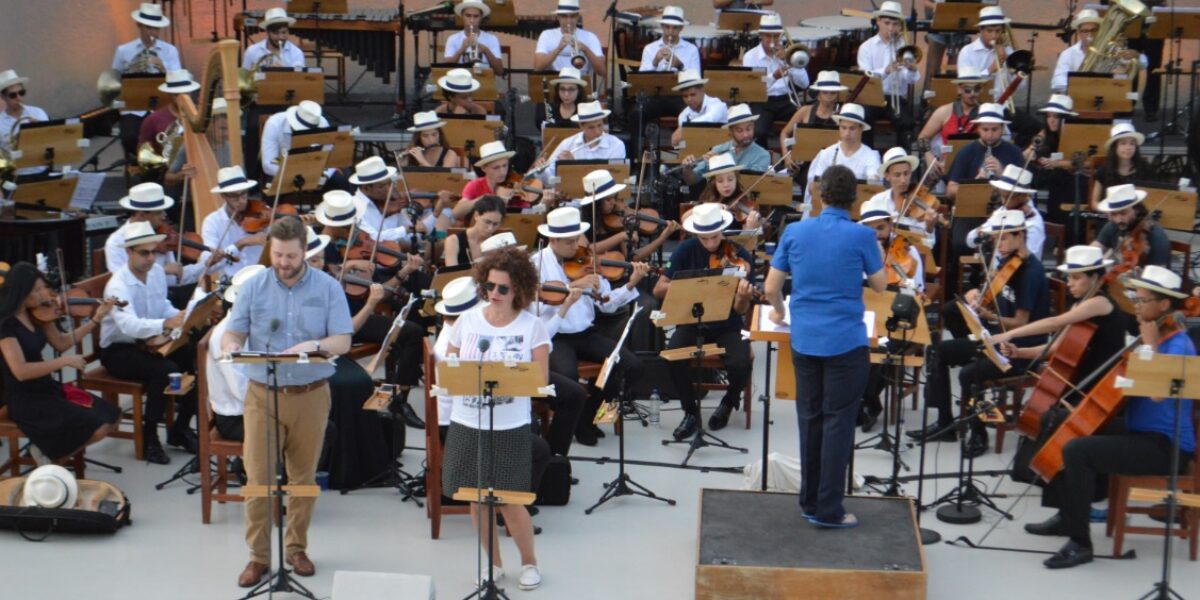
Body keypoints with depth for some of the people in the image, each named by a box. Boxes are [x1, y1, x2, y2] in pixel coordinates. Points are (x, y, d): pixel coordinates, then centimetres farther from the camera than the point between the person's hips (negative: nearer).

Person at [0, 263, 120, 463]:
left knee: (111, 417, 4)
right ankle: (48, 453, 4)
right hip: (25, 400, -9)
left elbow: (61, 343, 15)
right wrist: (65, 361, -24)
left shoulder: (35, 314, 3)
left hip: (47, 388, 9)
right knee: (97, 427, -19)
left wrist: (96, 319, 7)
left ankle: (49, 448, 11)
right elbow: (21, 371, -29)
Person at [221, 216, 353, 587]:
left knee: (304, 476, 10)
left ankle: (297, 548, 24)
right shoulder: (253, 287, 3)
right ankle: (258, 554, 7)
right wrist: (230, 347, -21)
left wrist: (314, 345, -25)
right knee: (258, 476, -3)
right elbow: (233, 333, 3)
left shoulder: (328, 288, 0)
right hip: (263, 395, 0)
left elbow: (343, 341, -5)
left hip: (310, 396, 0)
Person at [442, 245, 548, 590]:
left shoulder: (532, 327, -4)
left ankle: (529, 562, 23)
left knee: (510, 500, -1)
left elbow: (540, 380, -7)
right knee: (476, 497, 10)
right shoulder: (467, 321, 2)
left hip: (510, 428, -3)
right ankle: (493, 562, 29)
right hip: (467, 424, 3)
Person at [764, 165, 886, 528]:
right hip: (846, 342, -4)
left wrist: (779, 311, 24)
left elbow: (771, 288, 4)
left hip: (804, 340, 4)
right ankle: (828, 510, 3)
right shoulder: (861, 236, -9)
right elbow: (880, 285, 3)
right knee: (838, 422, 2)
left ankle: (810, 502, 22)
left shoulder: (795, 232, 0)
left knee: (810, 419, 14)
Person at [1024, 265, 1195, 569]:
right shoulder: (1155, 335, 11)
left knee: (1077, 450, -27)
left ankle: (1080, 543, -20)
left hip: (1166, 446, -10)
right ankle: (1068, 516, 30)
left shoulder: (1179, 345, -17)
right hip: (1138, 431, 10)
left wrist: (1151, 346, -23)